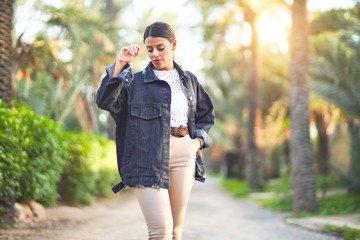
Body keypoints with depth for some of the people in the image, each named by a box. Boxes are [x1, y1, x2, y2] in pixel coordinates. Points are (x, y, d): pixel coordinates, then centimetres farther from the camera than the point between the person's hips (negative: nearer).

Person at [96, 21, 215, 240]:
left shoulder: (189, 80, 16)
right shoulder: (135, 82, 5)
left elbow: (207, 115, 26)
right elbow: (104, 101, -9)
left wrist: (198, 139, 7)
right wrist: (120, 64, -14)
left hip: (183, 154, 4)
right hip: (148, 159, -4)